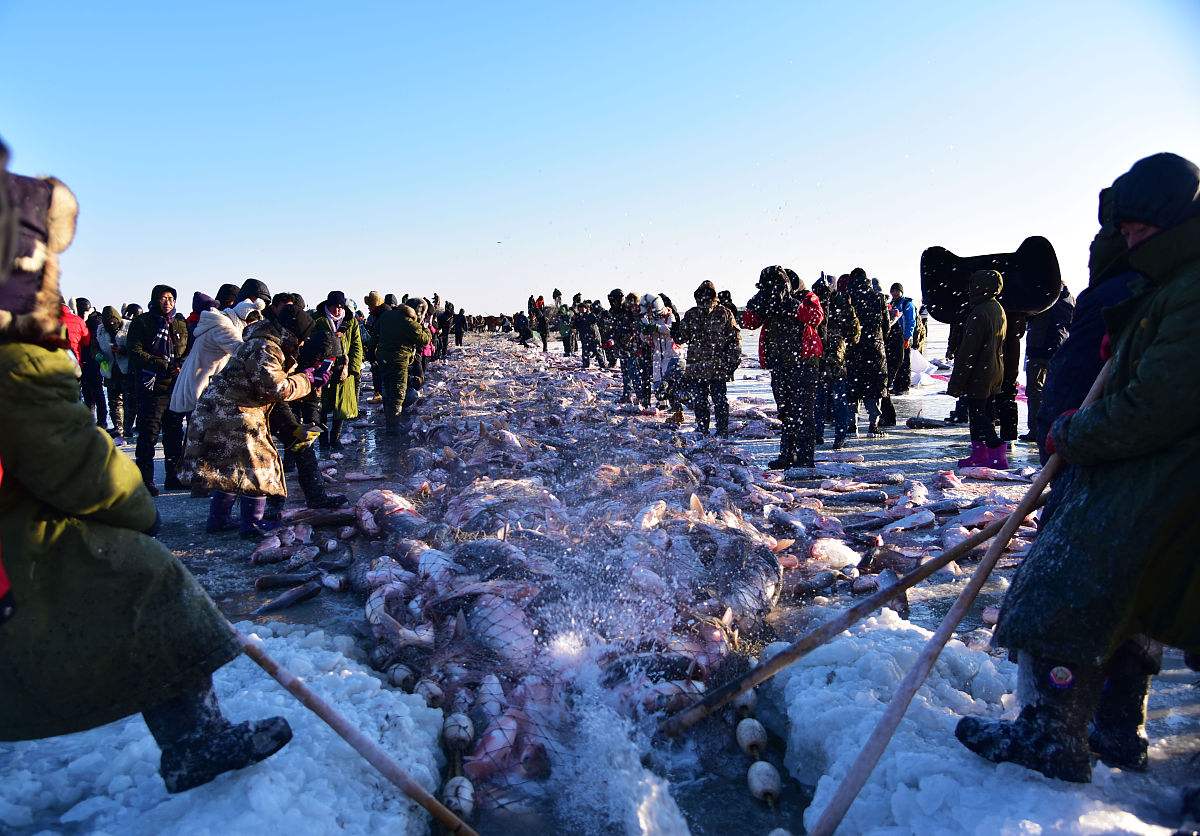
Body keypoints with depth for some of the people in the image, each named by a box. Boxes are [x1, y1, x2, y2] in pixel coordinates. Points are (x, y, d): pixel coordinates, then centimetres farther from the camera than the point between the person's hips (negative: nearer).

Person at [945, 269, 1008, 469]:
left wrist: (956, 382, -17)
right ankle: (979, 454, 22)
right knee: (983, 413, 16)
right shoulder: (999, 310, 11)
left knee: (978, 415, -4)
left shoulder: (979, 313, -20)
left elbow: (968, 351, -21)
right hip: (995, 373, 10)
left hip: (978, 375, -10)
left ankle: (998, 456, -7)